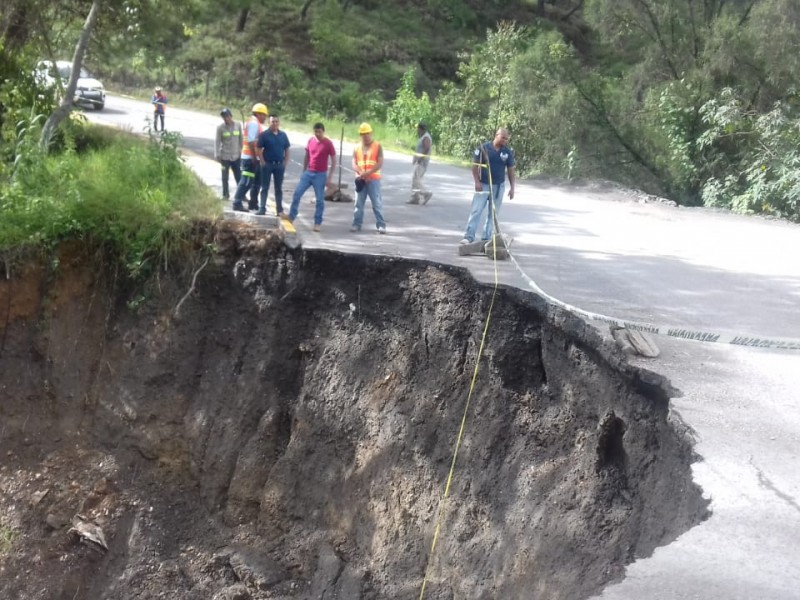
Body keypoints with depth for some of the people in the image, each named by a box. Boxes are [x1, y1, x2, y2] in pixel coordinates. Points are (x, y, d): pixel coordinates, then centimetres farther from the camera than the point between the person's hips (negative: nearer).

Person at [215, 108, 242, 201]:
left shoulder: (238, 125, 2)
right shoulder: (220, 127, -5)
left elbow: (240, 139, 8)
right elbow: (217, 141, -3)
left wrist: (241, 151, 8)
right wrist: (217, 155, -8)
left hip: (236, 156, 2)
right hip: (225, 156, -2)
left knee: (239, 177, 4)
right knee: (225, 177, 5)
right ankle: (225, 195, 16)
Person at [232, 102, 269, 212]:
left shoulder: (256, 123, 18)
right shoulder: (253, 123, -14)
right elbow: (251, 141, -22)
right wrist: (254, 157, -23)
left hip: (254, 158, 11)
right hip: (250, 158, -11)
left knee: (257, 181, 16)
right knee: (247, 182, -9)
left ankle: (253, 203, 23)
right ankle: (237, 203, -7)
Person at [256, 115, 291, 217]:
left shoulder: (283, 135, 6)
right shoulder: (264, 134, -6)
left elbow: (286, 150, 11)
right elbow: (259, 149, -6)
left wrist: (285, 163, 2)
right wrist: (263, 162, -11)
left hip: (279, 165, 3)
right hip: (267, 164, -3)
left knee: (279, 188, 9)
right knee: (265, 188, 1)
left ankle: (280, 210, 15)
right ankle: (262, 209, 2)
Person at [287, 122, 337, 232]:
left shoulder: (328, 143, -9)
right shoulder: (310, 141, 4)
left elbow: (333, 161, -7)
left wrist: (329, 177, -12)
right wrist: (303, 171, 14)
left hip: (320, 175, -4)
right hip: (308, 173, 4)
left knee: (320, 199, -1)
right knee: (297, 193, -1)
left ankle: (318, 223, 7)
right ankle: (291, 216, 9)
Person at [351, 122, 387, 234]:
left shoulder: (377, 146, 1)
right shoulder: (357, 148, 10)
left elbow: (380, 163, -8)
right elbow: (354, 164, 4)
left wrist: (368, 172, -20)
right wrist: (361, 173, -16)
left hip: (373, 179, -3)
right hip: (361, 179, 3)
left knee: (377, 203, -4)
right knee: (358, 203, 6)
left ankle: (381, 225, -3)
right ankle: (357, 224, 13)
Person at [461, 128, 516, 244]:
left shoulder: (508, 152, 1)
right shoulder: (483, 148, -7)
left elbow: (510, 170, 6)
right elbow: (475, 165, -4)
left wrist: (512, 187, 2)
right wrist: (477, 182, -12)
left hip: (498, 186, 3)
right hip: (483, 185, -3)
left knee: (493, 213, 7)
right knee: (476, 211, -7)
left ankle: (487, 237, 15)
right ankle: (469, 236, -6)